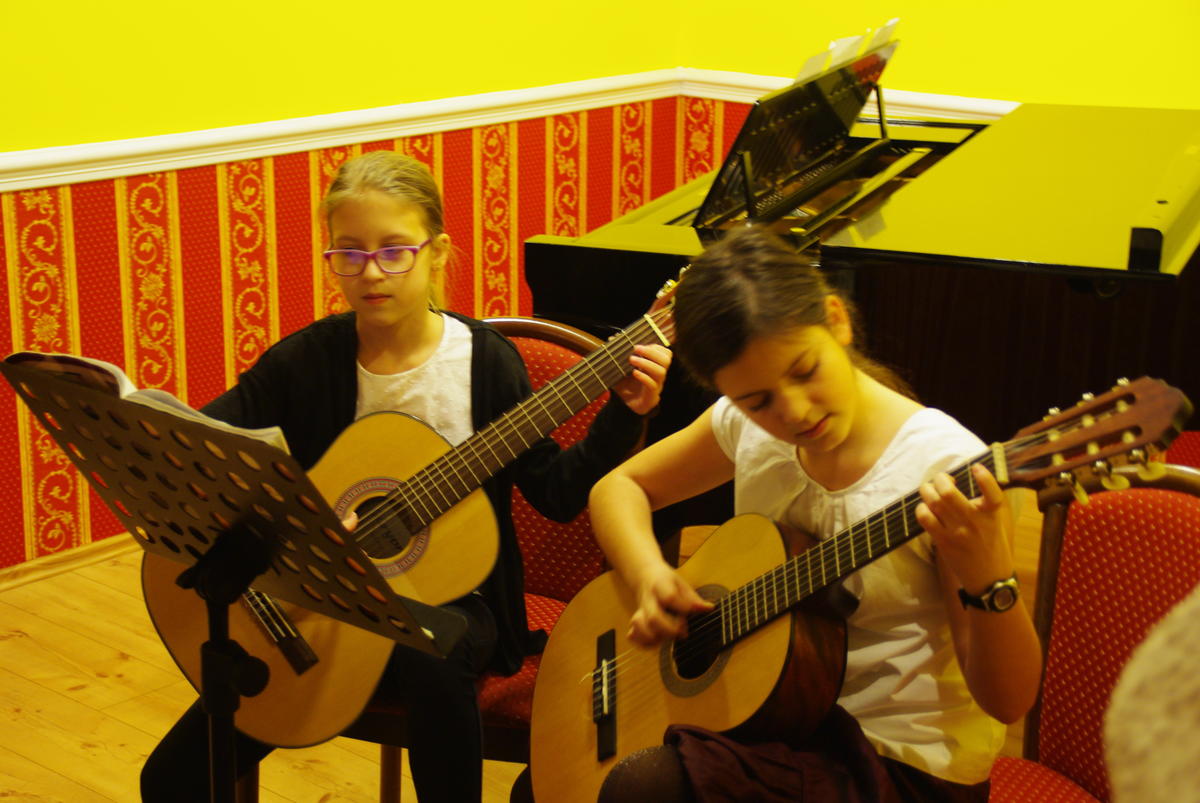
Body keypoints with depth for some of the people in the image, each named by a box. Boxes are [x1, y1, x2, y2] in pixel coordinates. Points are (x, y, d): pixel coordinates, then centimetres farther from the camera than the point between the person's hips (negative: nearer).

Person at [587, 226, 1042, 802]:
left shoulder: (942, 466, -21)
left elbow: (1008, 701, -19)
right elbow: (619, 487, 12)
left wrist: (989, 581, -39)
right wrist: (648, 575, -8)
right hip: (766, 708, 6)